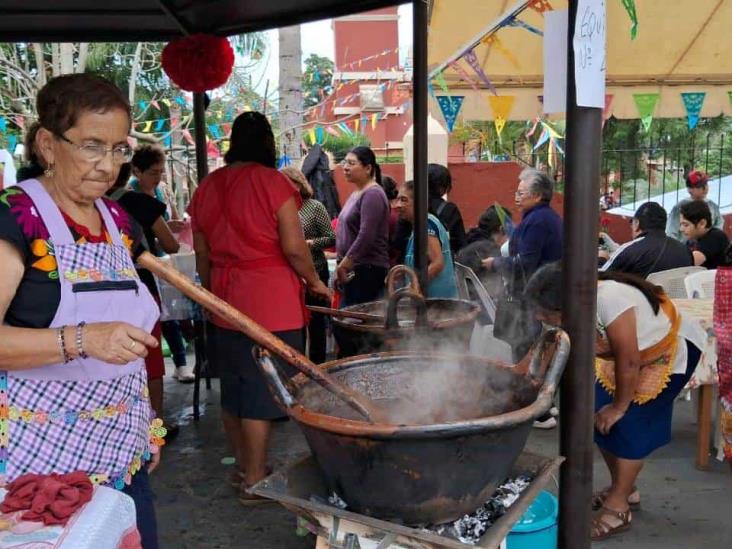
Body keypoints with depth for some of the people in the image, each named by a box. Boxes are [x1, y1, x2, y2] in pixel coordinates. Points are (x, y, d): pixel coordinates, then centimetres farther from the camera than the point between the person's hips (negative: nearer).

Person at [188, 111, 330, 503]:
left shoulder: (207, 186, 6)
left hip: (225, 304, 6)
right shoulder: (272, 181, -11)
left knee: (232, 389, 16)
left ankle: (244, 467, 32)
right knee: (261, 393, 3)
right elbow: (294, 248, -13)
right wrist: (315, 282, 3)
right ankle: (254, 481, 13)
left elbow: (202, 254, 11)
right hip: (270, 304, -6)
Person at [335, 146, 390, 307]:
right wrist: (342, 263, 16)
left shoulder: (373, 194, -12)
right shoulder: (356, 194, 17)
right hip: (353, 269, 9)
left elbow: (366, 235, -21)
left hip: (368, 270, -9)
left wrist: (345, 263, -18)